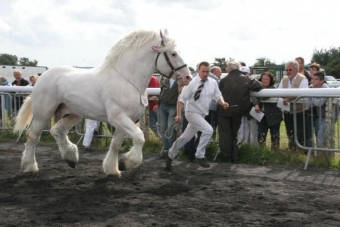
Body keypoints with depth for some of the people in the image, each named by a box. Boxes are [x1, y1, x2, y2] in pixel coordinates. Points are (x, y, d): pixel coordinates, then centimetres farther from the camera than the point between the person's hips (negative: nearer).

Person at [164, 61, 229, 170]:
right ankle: (200, 156, -11)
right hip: (192, 112, -6)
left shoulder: (213, 83, 1)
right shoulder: (192, 83, -15)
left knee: (186, 137, 15)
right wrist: (179, 114, -20)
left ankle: (170, 155, 32)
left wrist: (223, 103, -14)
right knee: (208, 130, -24)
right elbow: (182, 99, -14)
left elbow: (217, 96, 8)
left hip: (202, 114, 6)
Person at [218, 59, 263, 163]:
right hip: (238, 111, 3)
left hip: (225, 110, -3)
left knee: (225, 133, 7)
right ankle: (234, 157, 18)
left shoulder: (224, 80, -12)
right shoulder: (246, 79, -7)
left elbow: (219, 92, -3)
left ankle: (226, 157, 6)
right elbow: (259, 86, -11)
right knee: (234, 133, 18)